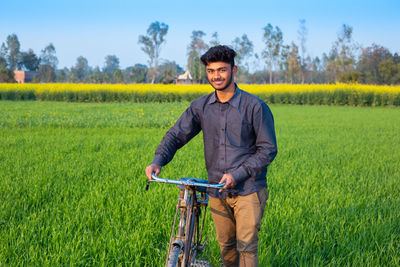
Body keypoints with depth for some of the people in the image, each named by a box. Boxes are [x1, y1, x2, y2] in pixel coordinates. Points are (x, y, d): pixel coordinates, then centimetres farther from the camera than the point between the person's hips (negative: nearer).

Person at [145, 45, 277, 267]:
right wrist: (158, 160, -16)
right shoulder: (201, 106, 3)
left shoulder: (255, 106, -10)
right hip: (217, 192, 4)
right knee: (225, 244, 13)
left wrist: (237, 174, -17)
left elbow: (268, 149, -8)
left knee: (246, 245, -7)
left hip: (248, 189, -4)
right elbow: (177, 134, 4)